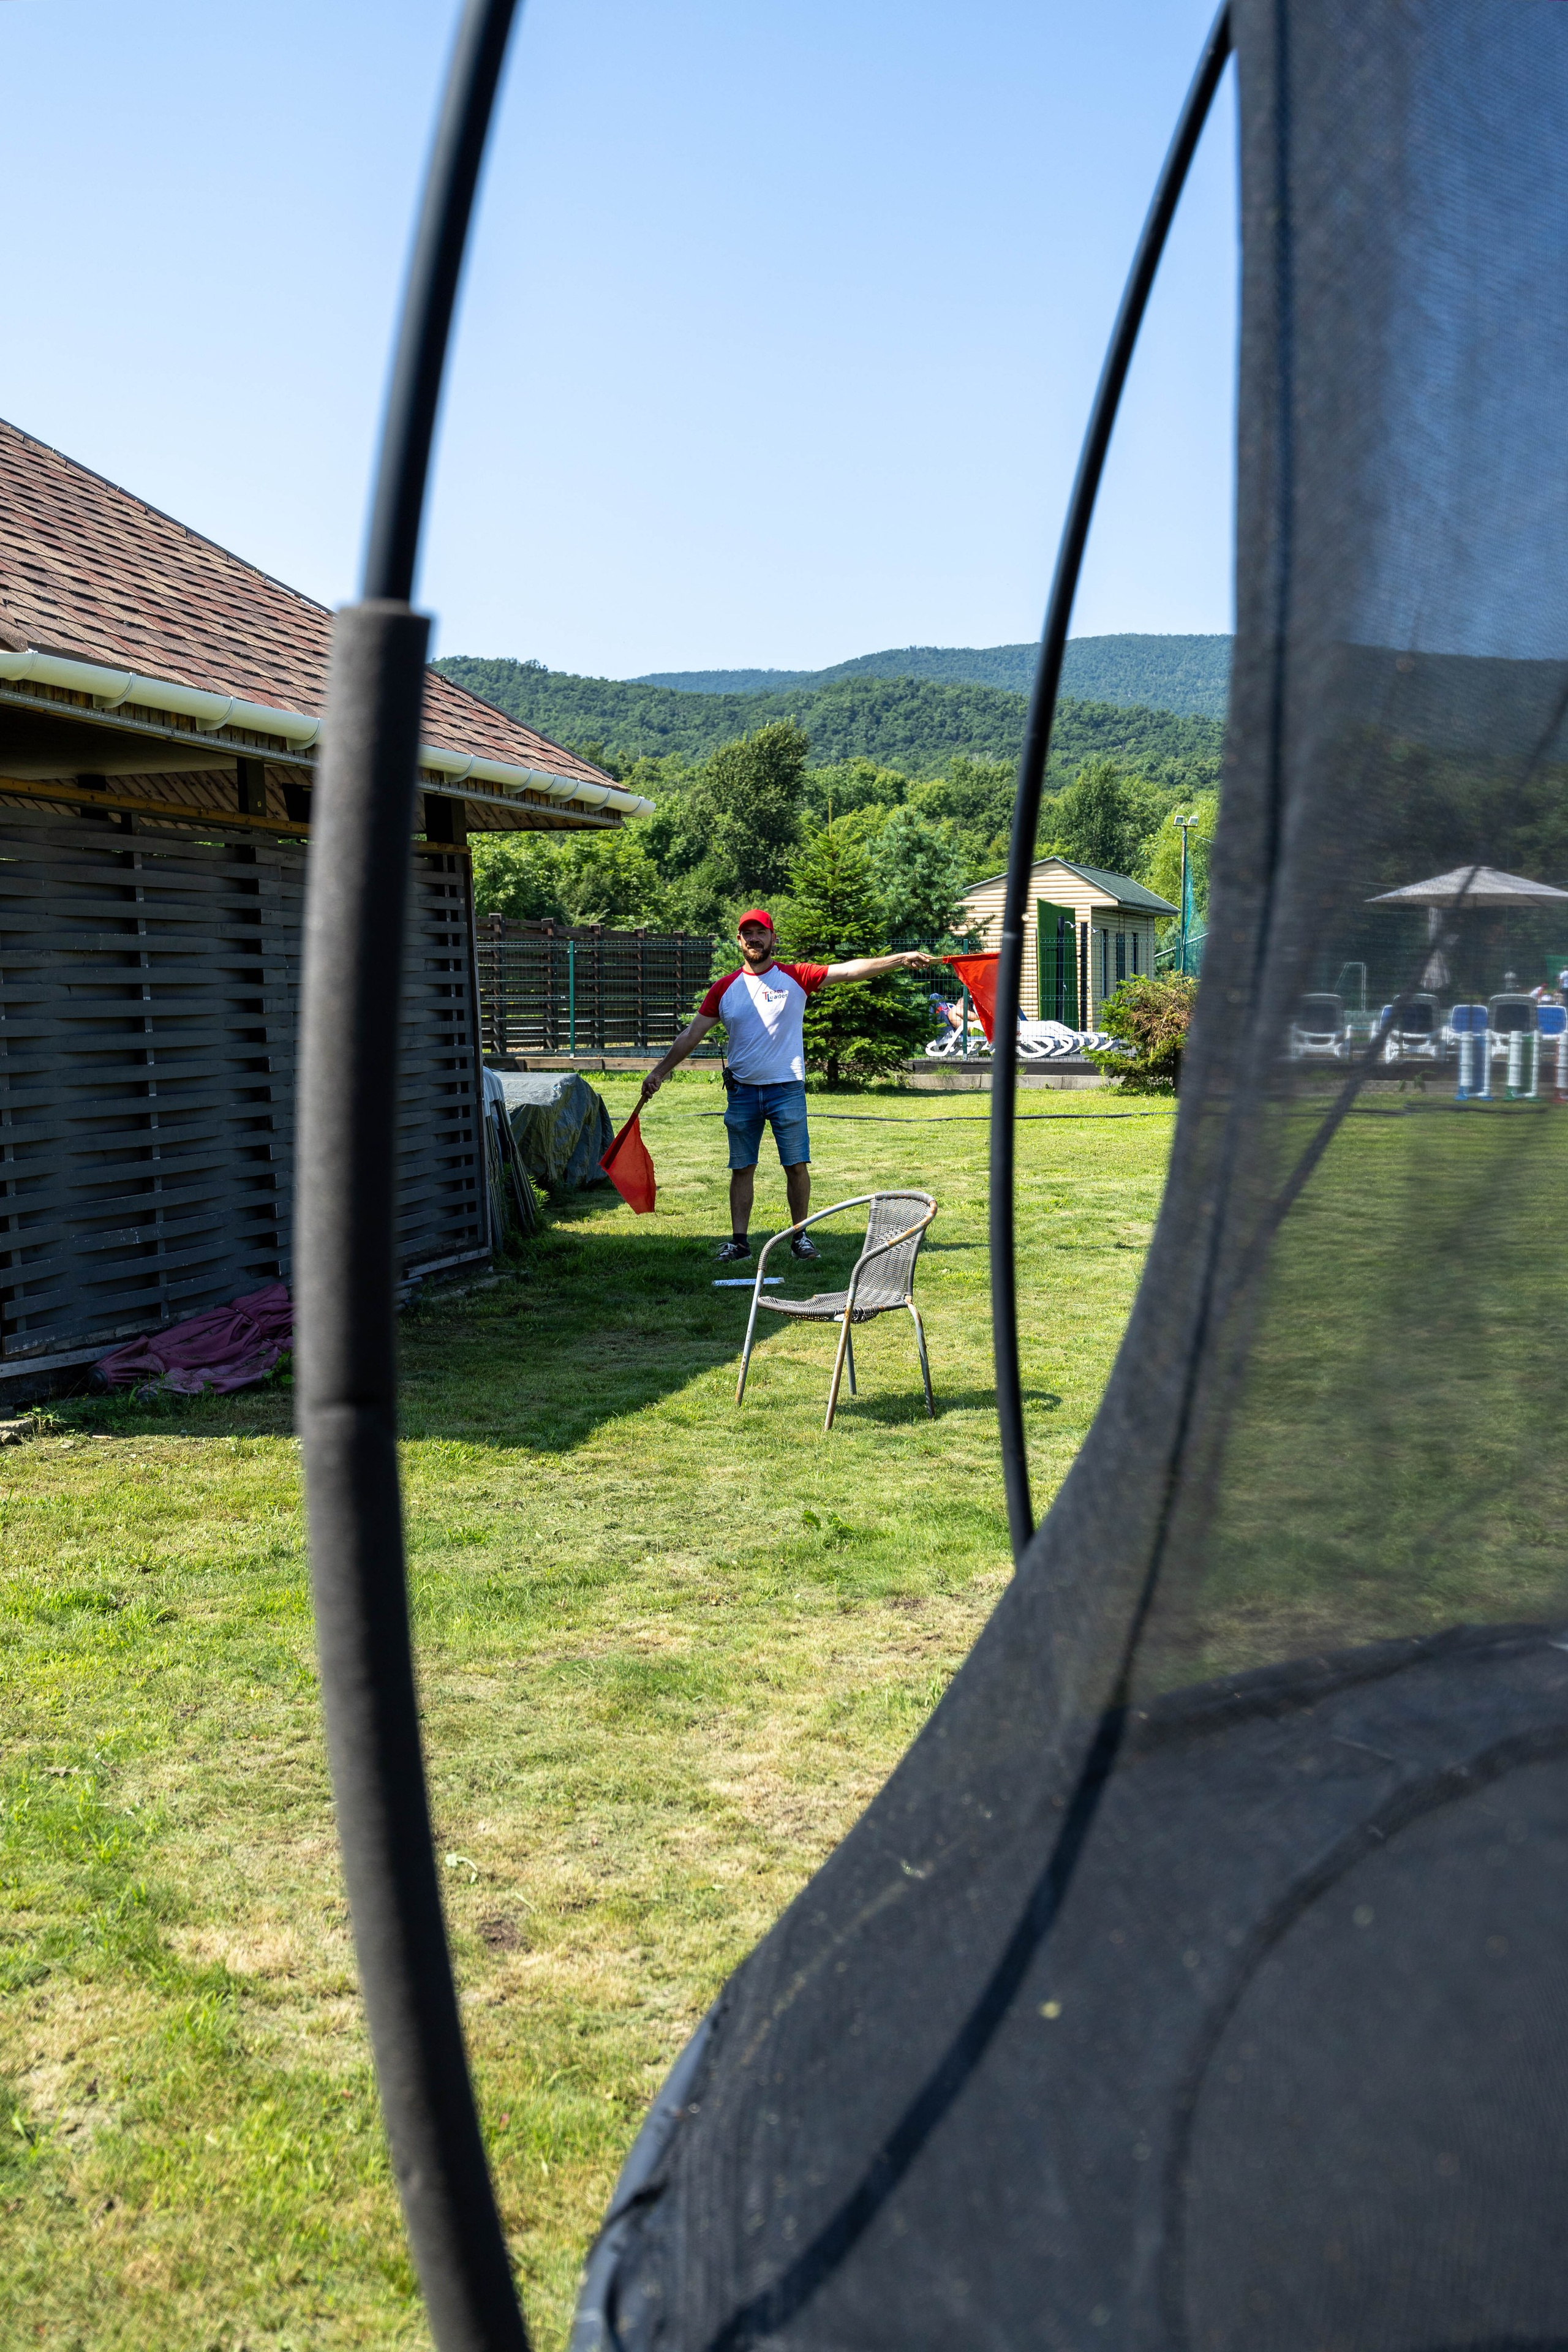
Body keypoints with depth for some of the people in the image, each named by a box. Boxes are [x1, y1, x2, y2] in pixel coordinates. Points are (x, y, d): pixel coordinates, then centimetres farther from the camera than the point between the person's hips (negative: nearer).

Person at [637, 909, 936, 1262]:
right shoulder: (725, 988, 6)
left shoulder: (796, 978, 0)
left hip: (787, 1088, -2)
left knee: (797, 1165, -1)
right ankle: (739, 1240, 11)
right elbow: (692, 1034, 10)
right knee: (742, 1168, 5)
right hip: (742, 1090, 2)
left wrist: (900, 959, -16)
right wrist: (659, 1072, 9)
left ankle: (801, 1235, 11)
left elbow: (849, 970, -7)